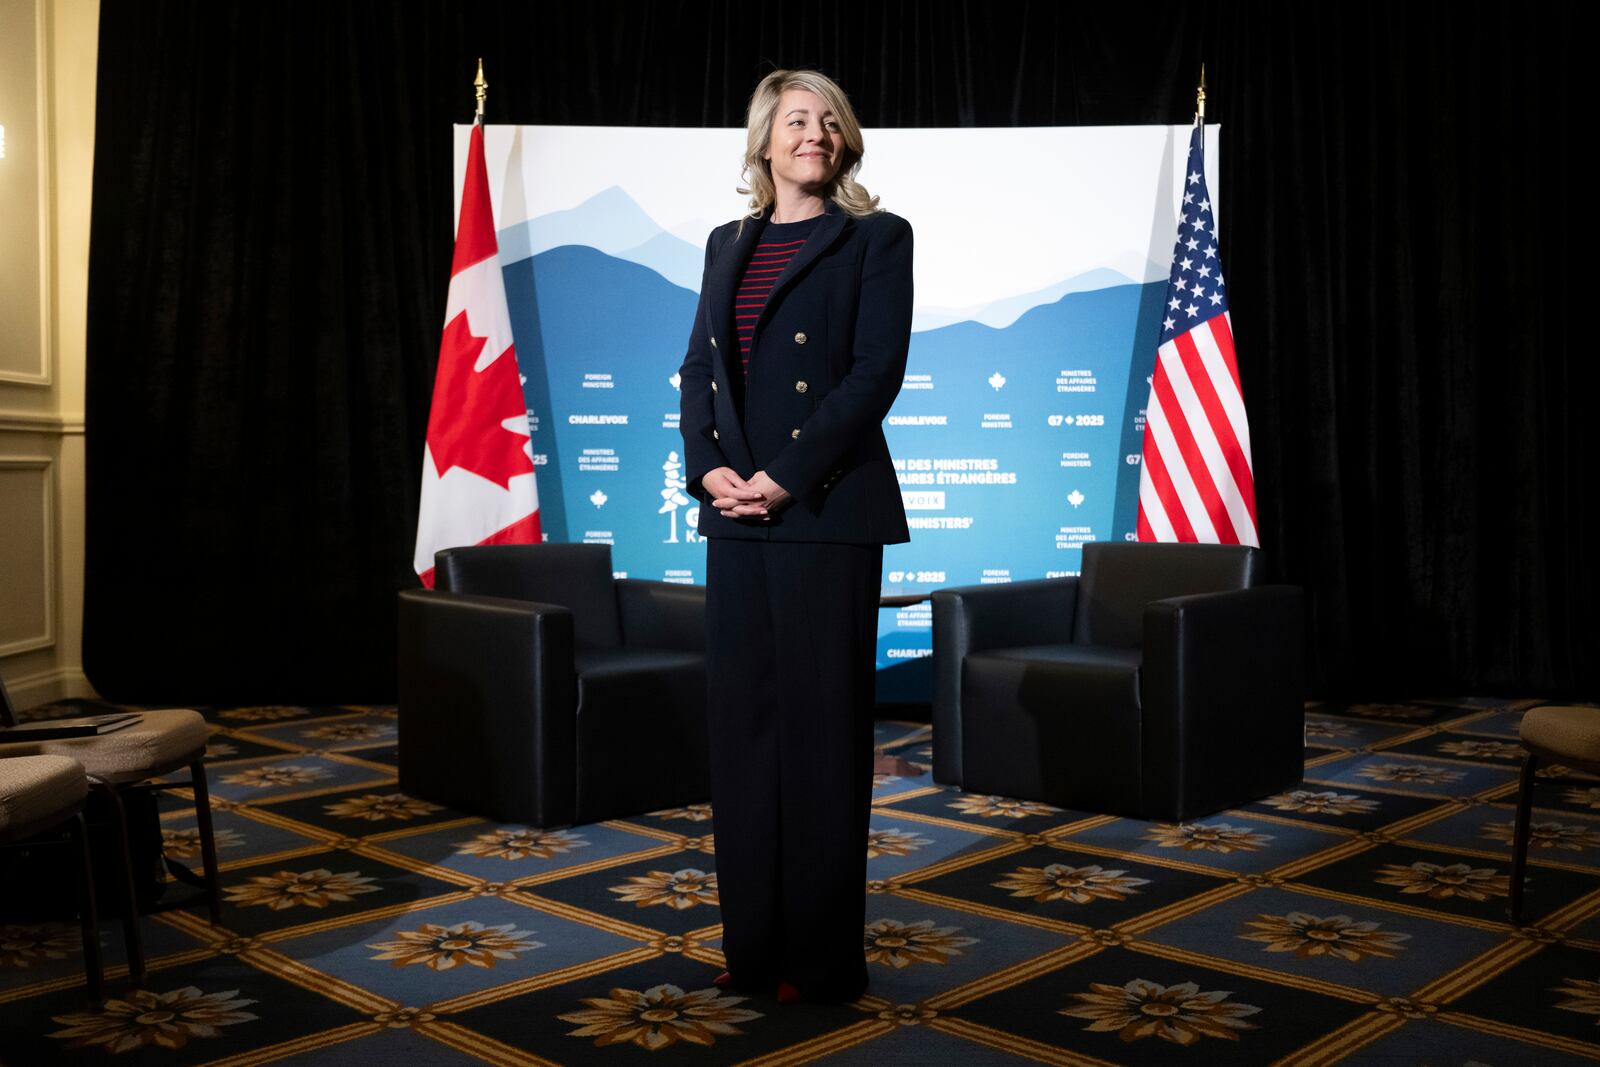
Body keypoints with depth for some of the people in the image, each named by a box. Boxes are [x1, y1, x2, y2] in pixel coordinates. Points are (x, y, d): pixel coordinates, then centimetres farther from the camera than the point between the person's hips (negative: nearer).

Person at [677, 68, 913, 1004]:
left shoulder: (876, 237, 2)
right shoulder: (727, 243, 17)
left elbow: (877, 371, -9)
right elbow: (699, 367, 12)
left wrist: (787, 478, -15)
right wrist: (706, 467, -6)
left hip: (825, 507, -5)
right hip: (736, 512, 5)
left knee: (821, 723, -1)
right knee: (742, 719, 6)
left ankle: (825, 958, 10)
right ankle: (754, 945, 17)